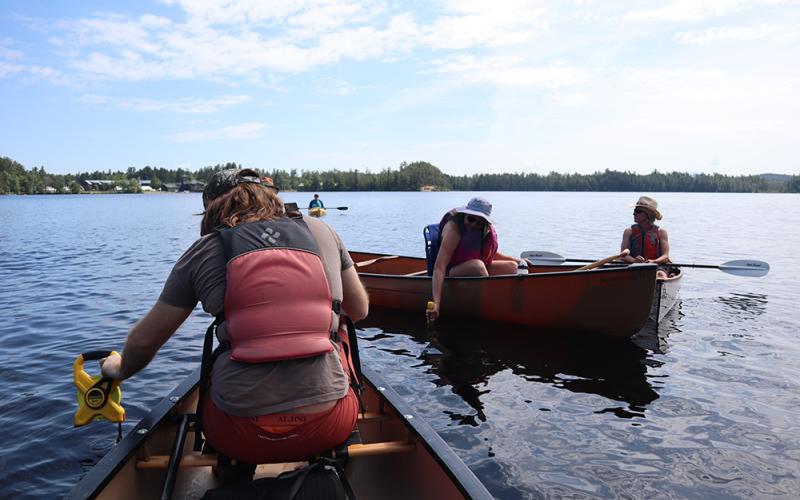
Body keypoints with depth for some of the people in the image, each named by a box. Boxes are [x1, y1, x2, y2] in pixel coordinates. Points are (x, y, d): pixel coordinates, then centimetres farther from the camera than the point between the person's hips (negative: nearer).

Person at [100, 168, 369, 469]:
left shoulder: (204, 251, 2)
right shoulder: (320, 231, 6)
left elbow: (144, 340, 11)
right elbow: (360, 311, 17)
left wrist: (120, 370, 34)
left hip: (241, 440, 0)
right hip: (331, 428, 0)